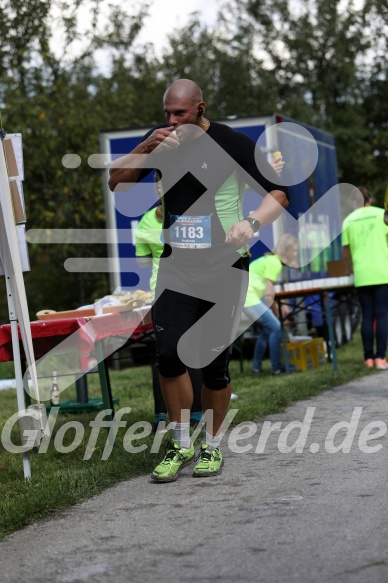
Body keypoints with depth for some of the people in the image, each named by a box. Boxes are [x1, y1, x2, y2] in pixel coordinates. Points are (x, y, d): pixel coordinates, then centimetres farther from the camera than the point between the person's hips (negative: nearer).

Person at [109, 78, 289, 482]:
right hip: (176, 265, 3)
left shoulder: (233, 145, -8)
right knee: (168, 353, -9)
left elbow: (278, 194, -5)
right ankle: (180, 444, 9)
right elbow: (116, 183, 4)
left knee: (214, 363, 0)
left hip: (225, 267, -3)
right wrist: (146, 149, -12)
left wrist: (251, 222, -24)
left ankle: (212, 446, 21)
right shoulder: (161, 139, 5)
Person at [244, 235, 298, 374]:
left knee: (266, 330, 19)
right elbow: (268, 294, -16)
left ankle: (256, 366, 25)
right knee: (276, 327, -10)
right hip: (249, 298, -10)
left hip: (247, 296, 10)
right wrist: (277, 313, -8)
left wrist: (281, 306, 8)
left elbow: (268, 292, 16)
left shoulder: (270, 259, 16)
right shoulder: (274, 263, -12)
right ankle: (277, 368, -8)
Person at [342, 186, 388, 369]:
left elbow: (345, 253, 12)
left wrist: (350, 269, 29)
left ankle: (369, 358, 4)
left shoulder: (348, 220, 9)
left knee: (367, 316, 7)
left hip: (362, 275, 2)